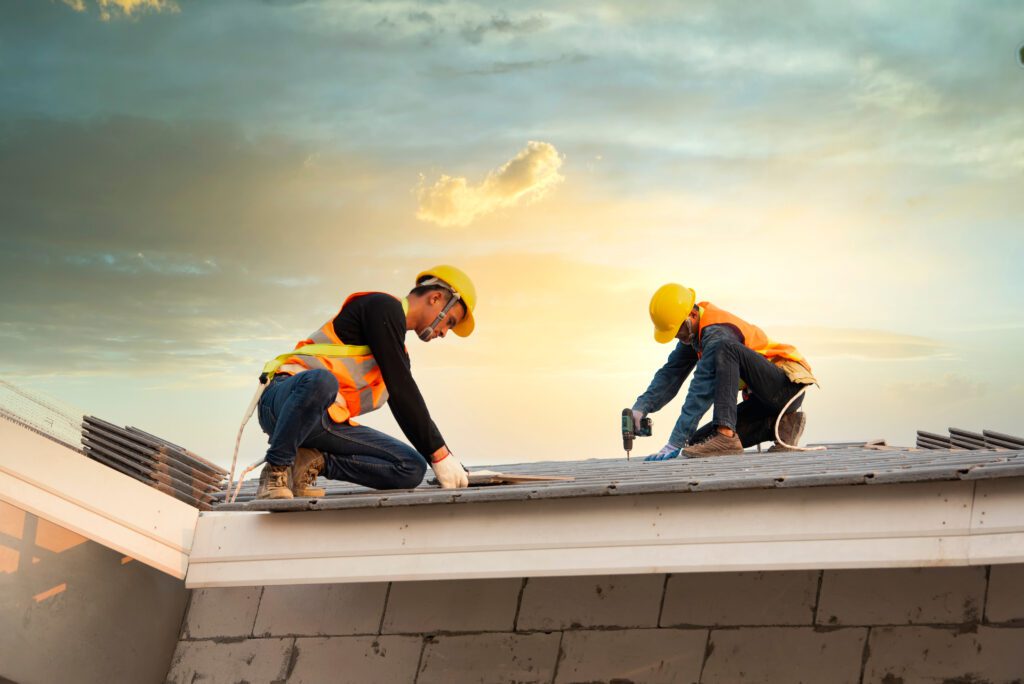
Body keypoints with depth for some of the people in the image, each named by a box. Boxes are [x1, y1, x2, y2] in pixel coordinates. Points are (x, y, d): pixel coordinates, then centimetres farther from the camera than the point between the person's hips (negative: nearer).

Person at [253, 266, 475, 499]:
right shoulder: (383, 306, -6)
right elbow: (400, 388, -13)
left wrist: (448, 462, 17)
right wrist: (440, 453, -12)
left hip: (328, 423, 8)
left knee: (413, 469, -5)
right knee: (321, 380, -45)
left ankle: (315, 462, -5)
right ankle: (276, 470, -25)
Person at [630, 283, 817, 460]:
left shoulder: (716, 332, -22)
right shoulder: (693, 331, 6)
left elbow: (702, 391, -27)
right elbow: (671, 374, 8)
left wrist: (675, 443, -29)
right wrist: (641, 407, -8)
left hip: (787, 385, -10)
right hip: (764, 397, 10)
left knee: (725, 349, -33)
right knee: (698, 442, -3)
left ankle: (726, 435, -39)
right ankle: (780, 426, 1)